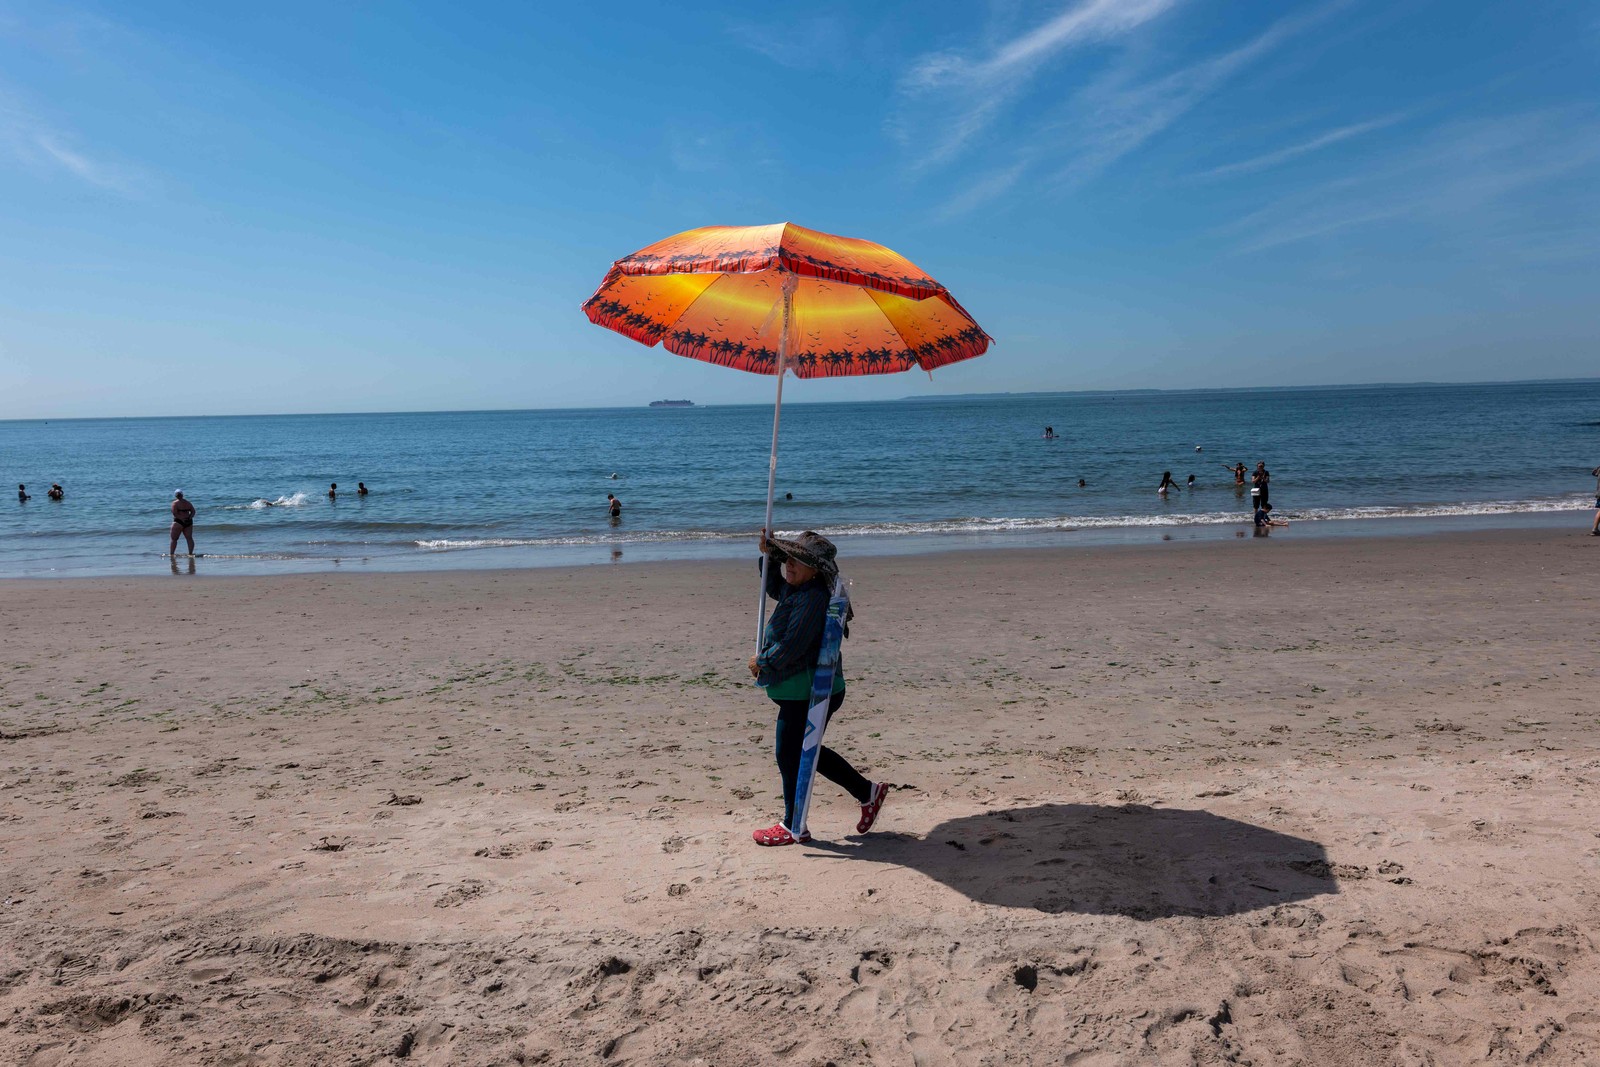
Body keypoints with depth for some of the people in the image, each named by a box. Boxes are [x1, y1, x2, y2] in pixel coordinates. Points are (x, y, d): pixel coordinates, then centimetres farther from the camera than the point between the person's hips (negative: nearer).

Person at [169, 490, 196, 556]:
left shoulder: (175, 503, -5)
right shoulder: (188, 503, 12)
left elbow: (174, 513, -16)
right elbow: (193, 511, 8)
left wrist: (181, 519, -13)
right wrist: (189, 518, -1)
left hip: (179, 521, -5)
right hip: (188, 522, 5)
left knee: (174, 539, 3)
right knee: (189, 538, 4)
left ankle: (171, 553, 4)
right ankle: (191, 553, 0)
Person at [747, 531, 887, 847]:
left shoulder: (813, 598, -24)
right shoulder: (795, 588, 8)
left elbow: (791, 647, -27)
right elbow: (774, 589, 31)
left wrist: (761, 661, -11)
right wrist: (769, 556, 15)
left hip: (806, 693, -11)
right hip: (803, 690, 11)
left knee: (790, 755, 3)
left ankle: (793, 827, 19)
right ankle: (868, 792, 29)